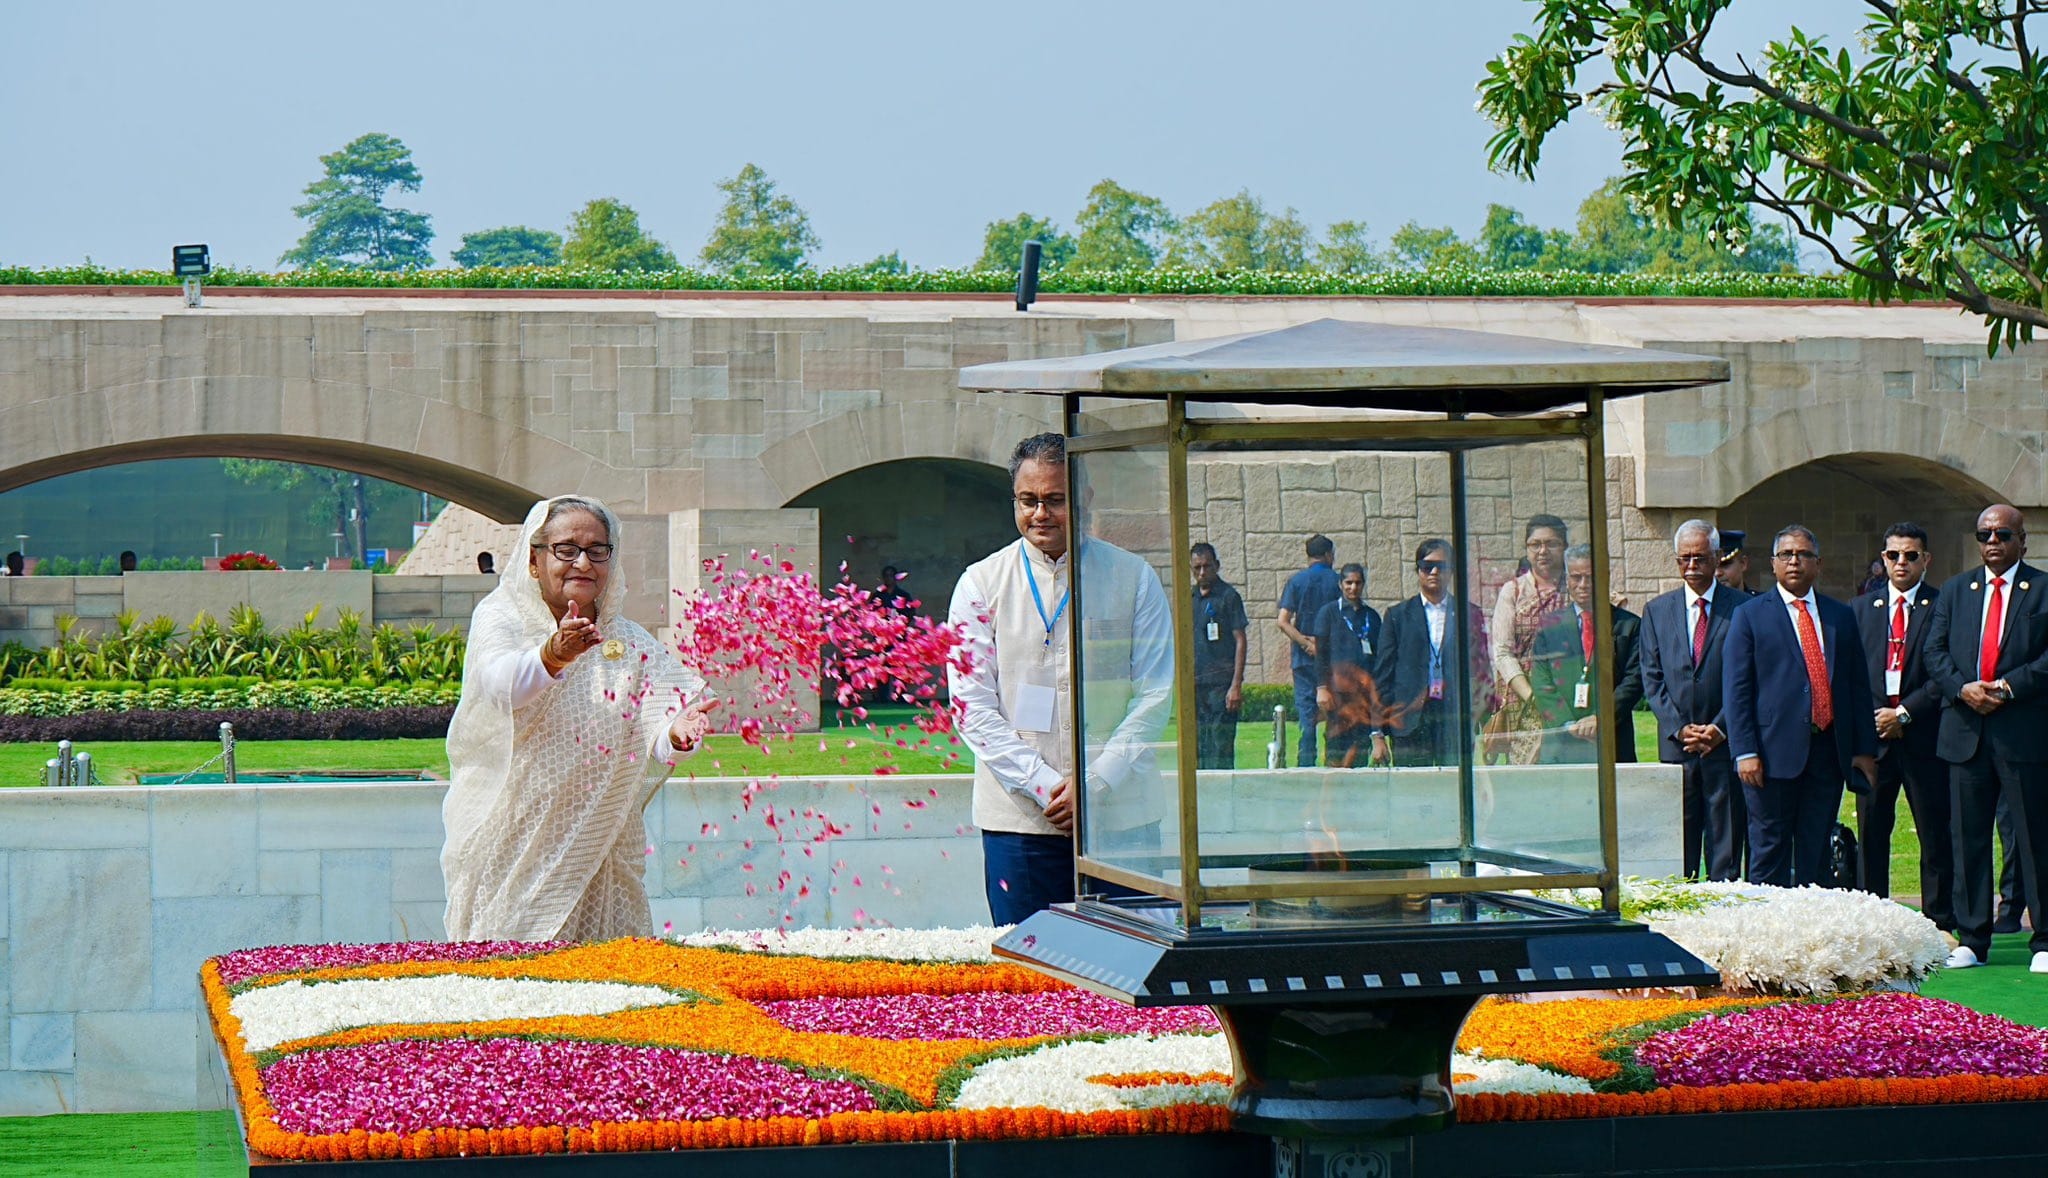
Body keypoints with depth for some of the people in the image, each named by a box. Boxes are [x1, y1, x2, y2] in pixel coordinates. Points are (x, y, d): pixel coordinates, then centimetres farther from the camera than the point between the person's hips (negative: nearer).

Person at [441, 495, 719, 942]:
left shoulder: (630, 642, 10)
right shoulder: (500, 617, 2)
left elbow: (651, 739, -4)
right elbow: (499, 684, -21)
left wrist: (676, 734, -28)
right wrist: (551, 657, -42)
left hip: (598, 851, 3)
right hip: (511, 851, -3)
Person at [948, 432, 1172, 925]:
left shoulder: (1134, 579, 5)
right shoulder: (981, 584, 4)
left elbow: (1155, 697, 3)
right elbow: (973, 706, 0)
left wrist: (1096, 783, -9)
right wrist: (1045, 786, -11)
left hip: (1119, 822, 0)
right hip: (1019, 821, 0)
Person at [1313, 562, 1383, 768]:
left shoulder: (1371, 616, 17)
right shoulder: (1329, 612, 5)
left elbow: (1379, 655, 20)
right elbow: (1320, 653, 0)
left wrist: (1378, 691, 13)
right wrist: (1322, 687, -8)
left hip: (1366, 687, 4)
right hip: (1338, 687, -4)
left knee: (1362, 742, -2)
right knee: (1337, 741, -9)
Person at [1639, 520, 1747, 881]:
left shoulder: (1742, 608, 3)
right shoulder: (1657, 610, 11)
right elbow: (1652, 679, 7)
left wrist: (1720, 728, -10)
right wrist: (1679, 729, -5)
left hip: (1725, 745, -2)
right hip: (1675, 746, 2)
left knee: (1726, 853, -1)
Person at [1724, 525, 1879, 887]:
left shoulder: (1841, 616, 15)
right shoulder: (1750, 615, 4)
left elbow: (1858, 685, 15)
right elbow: (1736, 689, -1)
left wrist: (1864, 749, 7)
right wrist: (1745, 751, -11)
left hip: (1829, 749, 4)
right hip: (1775, 752, -4)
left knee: (1816, 856, 5)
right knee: (1769, 854, -2)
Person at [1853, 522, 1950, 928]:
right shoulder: (1862, 609, 13)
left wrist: (1905, 713, -11)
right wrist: (1868, 719, -2)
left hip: (1924, 737, -3)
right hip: (1873, 737, 3)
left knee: (1936, 836, 0)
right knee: (1871, 835, 4)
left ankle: (1939, 923, 5)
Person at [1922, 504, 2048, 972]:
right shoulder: (1954, 590, 15)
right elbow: (1933, 651, 7)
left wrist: (2010, 686, -16)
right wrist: (1962, 688, -10)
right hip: (1966, 734, 4)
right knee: (1968, 838, 6)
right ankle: (1970, 941, 12)